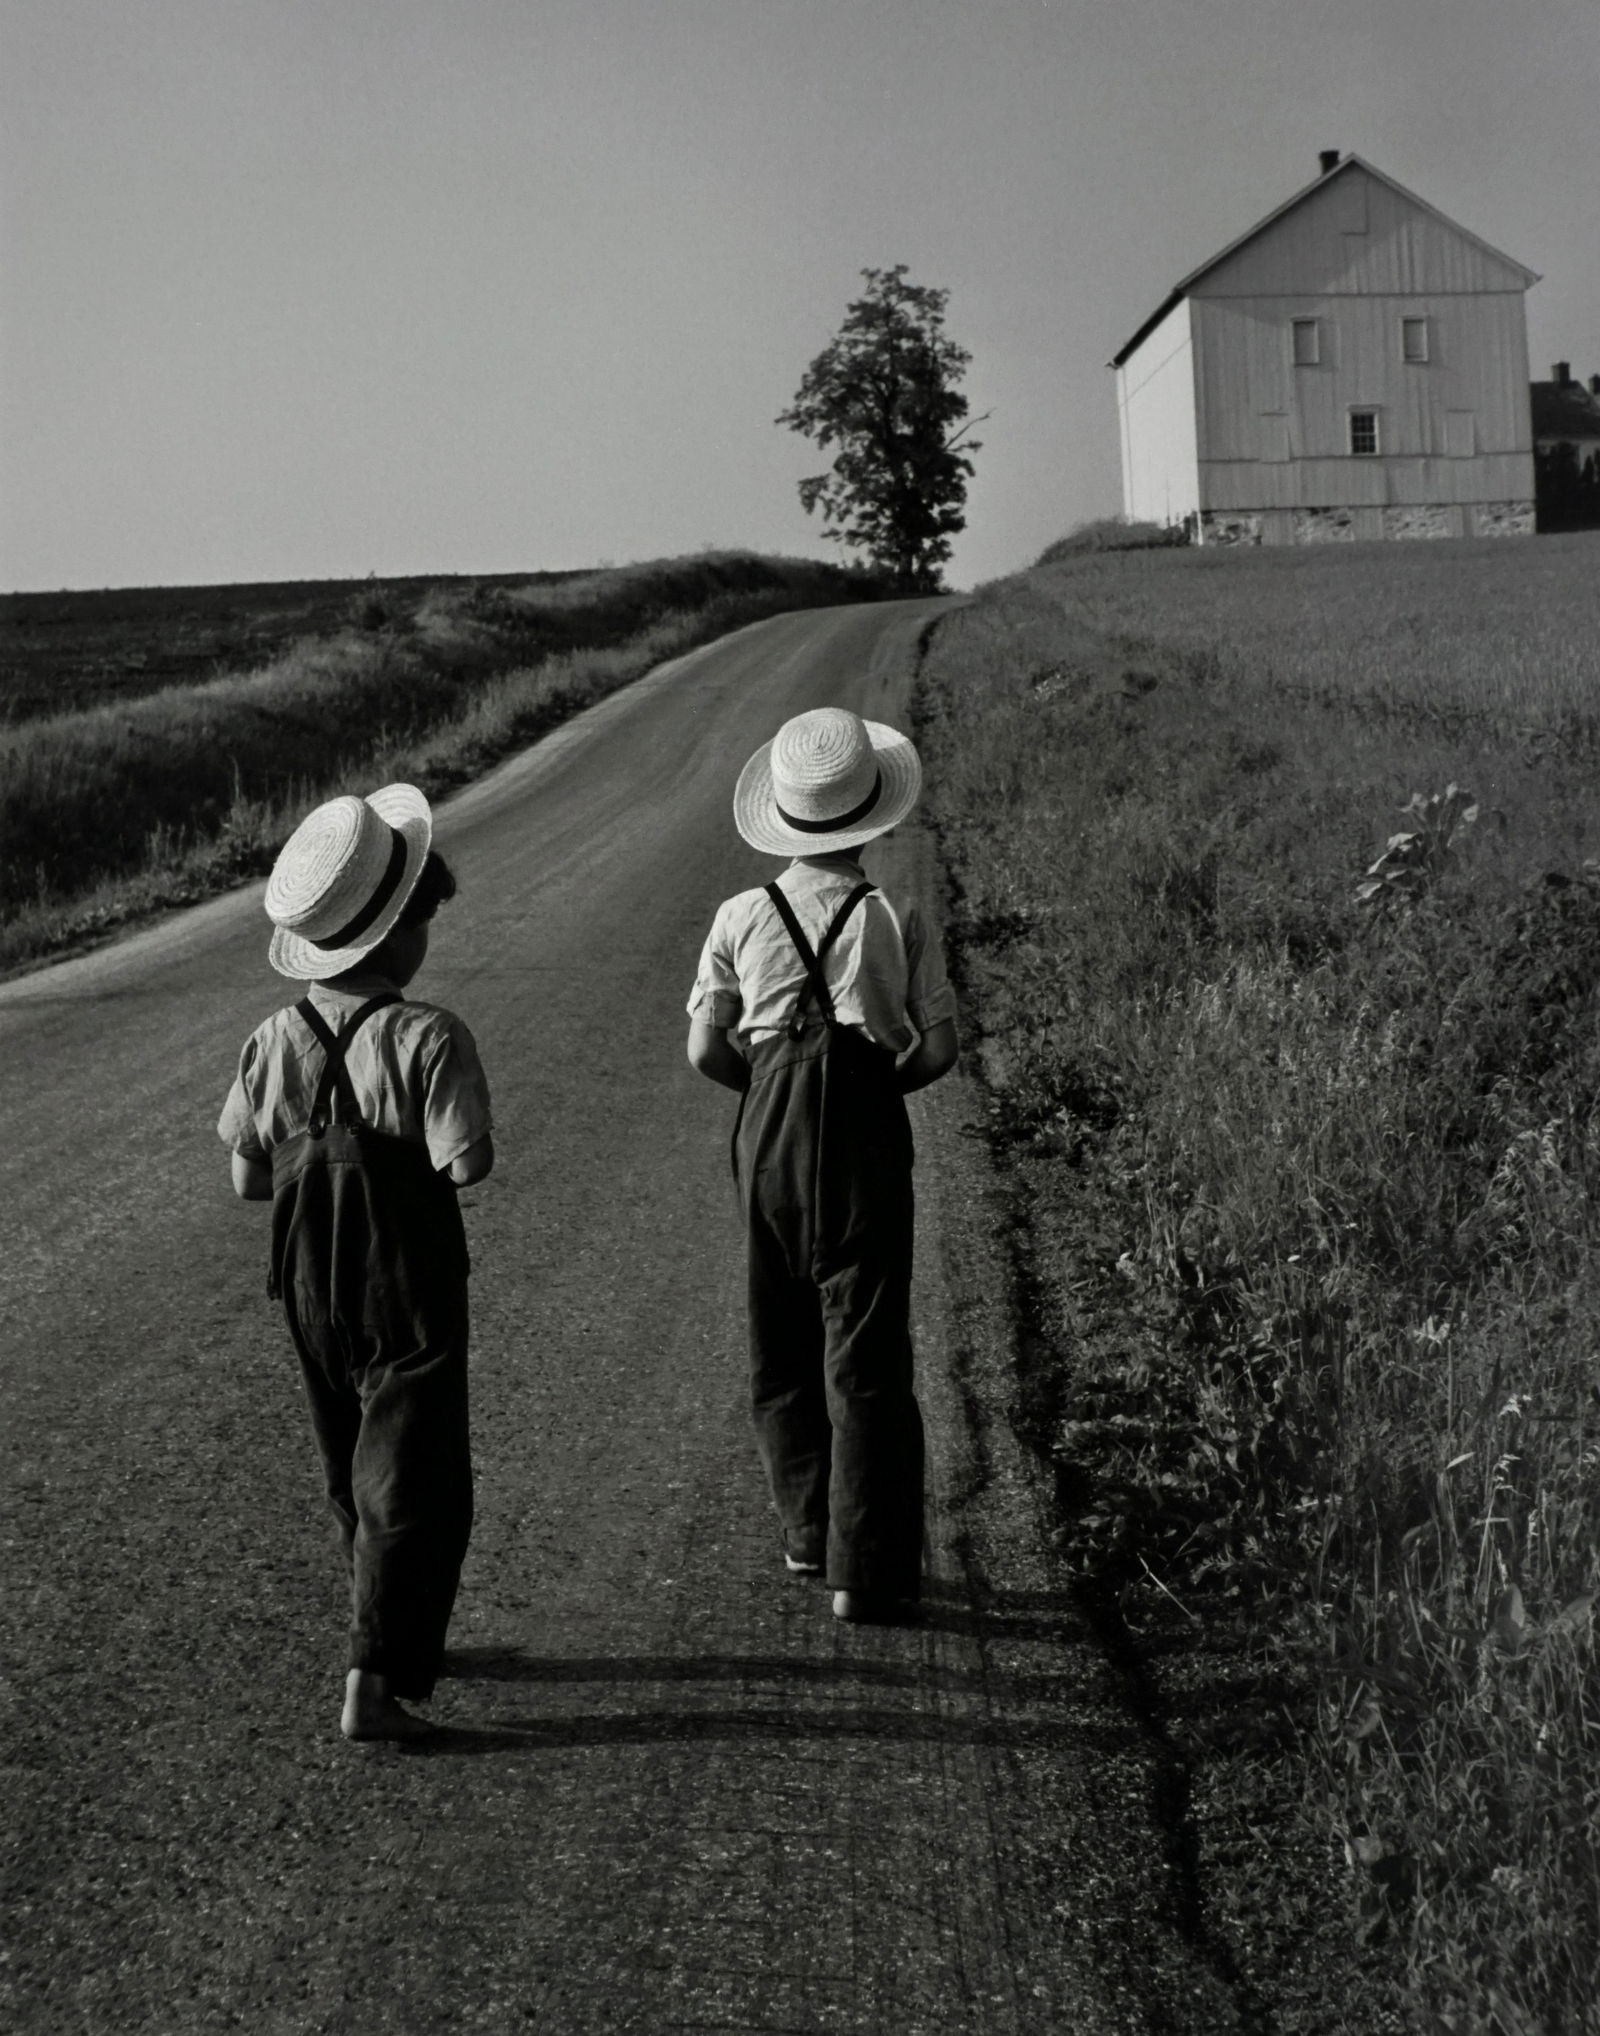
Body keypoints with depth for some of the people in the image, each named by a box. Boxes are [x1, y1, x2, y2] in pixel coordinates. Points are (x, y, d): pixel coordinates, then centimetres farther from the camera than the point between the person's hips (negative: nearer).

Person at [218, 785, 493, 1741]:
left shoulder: (274, 1040, -2)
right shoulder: (429, 1038, -19)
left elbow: (248, 1178, 1)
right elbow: (467, 1164, -21)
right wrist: (407, 1152, -1)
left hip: (310, 1284, 6)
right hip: (410, 1289, -6)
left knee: (352, 1472, 21)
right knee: (414, 1484, 2)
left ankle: (406, 1639, 37)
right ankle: (376, 1681, -3)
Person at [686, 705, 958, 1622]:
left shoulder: (741, 918, -1)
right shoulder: (896, 921, -6)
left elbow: (707, 1048, 1)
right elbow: (940, 1048, -3)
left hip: (769, 1135, 2)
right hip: (868, 1135, -2)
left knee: (783, 1343, 17)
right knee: (866, 1353, 3)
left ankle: (810, 1532, 28)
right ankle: (864, 1568, 4)